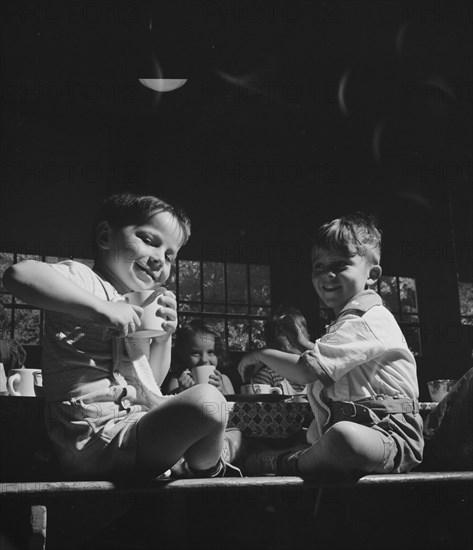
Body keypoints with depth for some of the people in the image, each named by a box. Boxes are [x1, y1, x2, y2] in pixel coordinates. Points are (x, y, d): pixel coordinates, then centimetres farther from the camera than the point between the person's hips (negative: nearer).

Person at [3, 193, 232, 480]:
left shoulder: (135, 308, 21)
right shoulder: (85, 280, -8)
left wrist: (163, 338, 6)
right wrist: (102, 307, -31)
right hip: (98, 435, -10)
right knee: (207, 399, -28)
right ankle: (206, 476, -1)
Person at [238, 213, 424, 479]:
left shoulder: (367, 320, -11)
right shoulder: (350, 320, 24)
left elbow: (307, 370, -17)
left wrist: (260, 354, -3)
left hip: (392, 436, -11)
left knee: (343, 437, -38)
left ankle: (285, 463, -17)